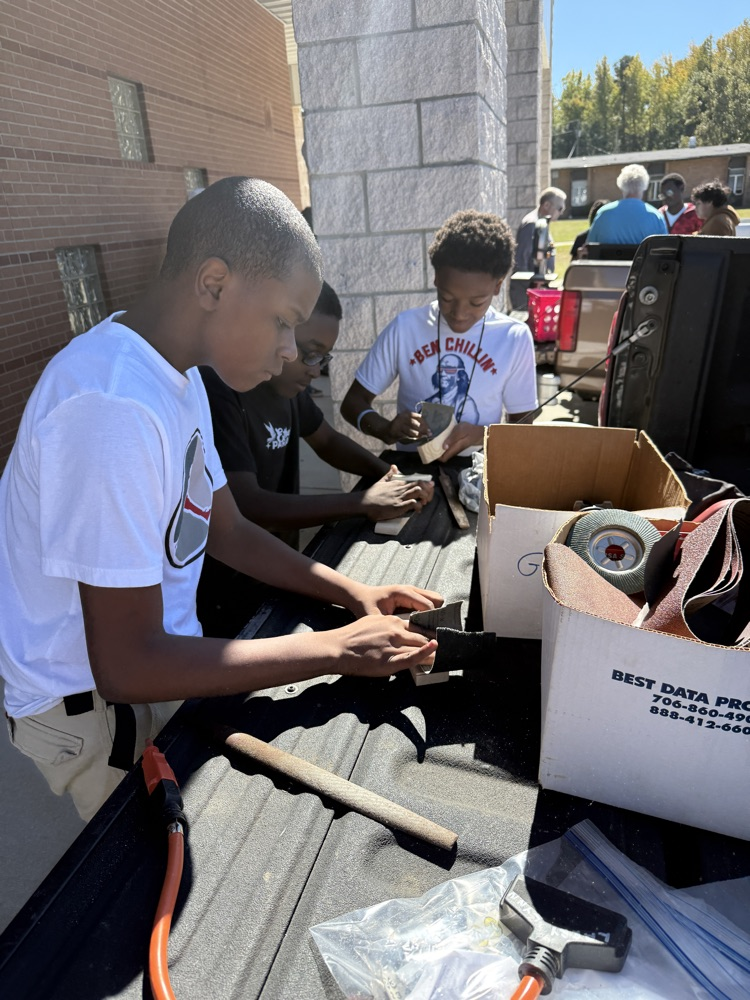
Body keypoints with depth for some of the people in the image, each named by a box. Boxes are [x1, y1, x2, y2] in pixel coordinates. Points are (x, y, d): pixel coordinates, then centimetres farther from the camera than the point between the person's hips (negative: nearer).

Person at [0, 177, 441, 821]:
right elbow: (126, 666, -29)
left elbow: (227, 532, 7)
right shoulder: (112, 406, -31)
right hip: (97, 712, -8)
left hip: (157, 663, 8)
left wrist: (353, 593, -4)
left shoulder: (176, 374, 0)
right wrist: (337, 649, -25)